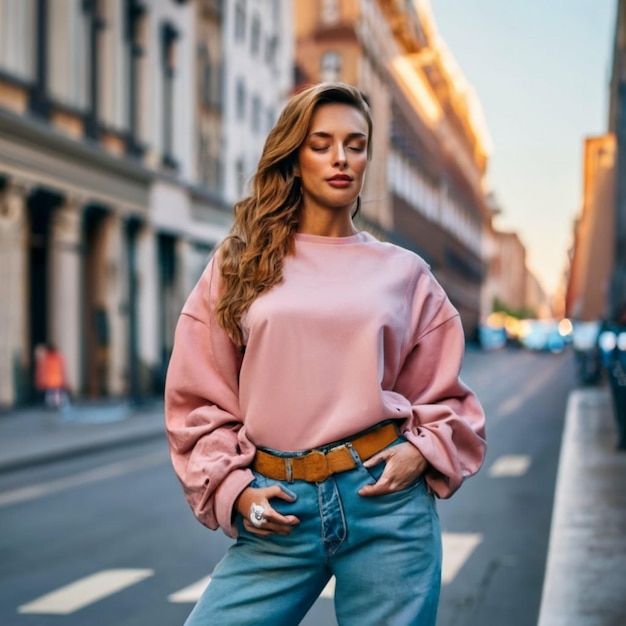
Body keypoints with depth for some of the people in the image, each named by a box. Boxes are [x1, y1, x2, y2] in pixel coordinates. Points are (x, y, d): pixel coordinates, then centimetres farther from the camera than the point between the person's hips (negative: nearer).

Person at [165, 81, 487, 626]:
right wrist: (231, 487, -2)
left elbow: (443, 396, 15)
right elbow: (198, 400, 8)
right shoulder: (238, 265, 8)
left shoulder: (404, 273, 9)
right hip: (277, 508, 0)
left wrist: (421, 452, -3)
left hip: (384, 500, 0)